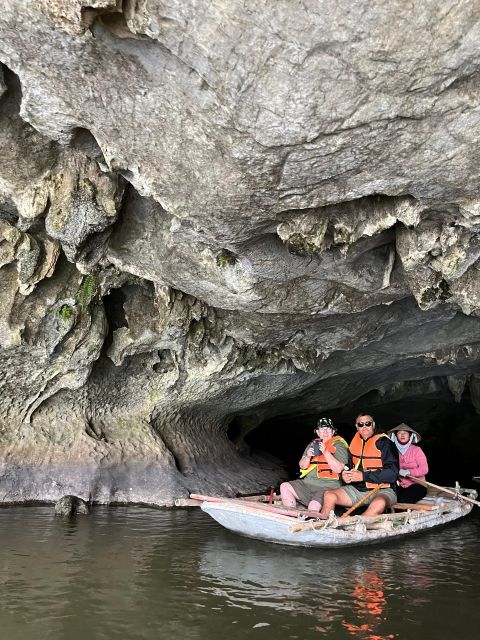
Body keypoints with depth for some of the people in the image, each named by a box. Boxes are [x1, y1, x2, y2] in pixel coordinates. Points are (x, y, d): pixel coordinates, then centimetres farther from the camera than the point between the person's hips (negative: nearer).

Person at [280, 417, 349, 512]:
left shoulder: (339, 445, -2)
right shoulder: (313, 444, 16)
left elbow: (338, 469, -16)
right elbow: (302, 466, 15)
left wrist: (325, 452, -21)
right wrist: (308, 456, -7)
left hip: (328, 487, -7)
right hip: (307, 483, 7)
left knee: (314, 507, -31)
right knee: (284, 486, -4)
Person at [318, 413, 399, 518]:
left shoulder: (384, 442, -8)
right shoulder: (355, 442, 10)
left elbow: (392, 474, -16)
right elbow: (349, 466, 23)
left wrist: (364, 476, -22)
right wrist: (345, 475, -3)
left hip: (382, 489, -6)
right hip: (357, 489, 6)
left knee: (379, 503, -39)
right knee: (329, 496, -14)